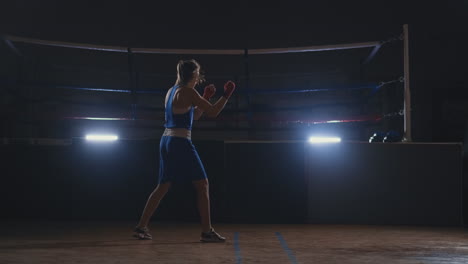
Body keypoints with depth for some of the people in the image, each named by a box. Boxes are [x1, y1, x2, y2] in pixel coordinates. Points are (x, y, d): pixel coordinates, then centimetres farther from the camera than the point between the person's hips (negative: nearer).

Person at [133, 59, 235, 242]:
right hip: (180, 143, -9)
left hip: (166, 141, 9)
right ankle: (207, 231, -3)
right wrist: (226, 95, 0)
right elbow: (213, 112, -11)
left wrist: (205, 98, 21)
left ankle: (141, 227, 12)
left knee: (163, 186, 13)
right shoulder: (187, 92, -10)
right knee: (202, 184, -3)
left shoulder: (172, 91, 17)